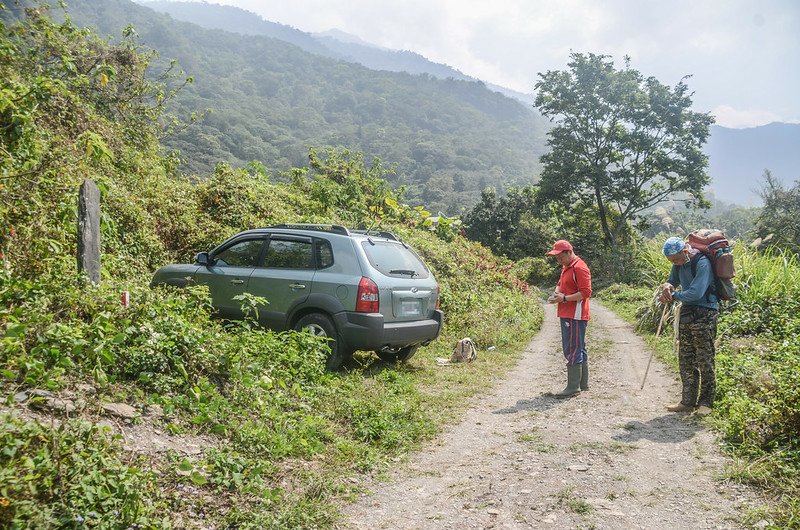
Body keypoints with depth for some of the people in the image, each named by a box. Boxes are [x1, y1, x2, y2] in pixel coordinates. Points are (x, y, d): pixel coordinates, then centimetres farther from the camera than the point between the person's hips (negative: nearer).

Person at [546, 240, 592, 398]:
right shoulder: (566, 267, 17)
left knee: (572, 350, -8)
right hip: (567, 315, 10)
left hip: (575, 316, -10)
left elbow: (585, 293, -19)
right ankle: (583, 383, 25)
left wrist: (564, 298, -19)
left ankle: (573, 387, -4)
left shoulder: (579, 268, -14)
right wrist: (557, 291, 6)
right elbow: (560, 283, 28)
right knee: (579, 349, 16)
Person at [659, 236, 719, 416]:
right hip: (686, 313, 8)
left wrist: (673, 296, -11)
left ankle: (706, 402, 11)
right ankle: (688, 401, 17)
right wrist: (667, 286, -6)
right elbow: (672, 281, 19)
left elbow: (696, 293, -24)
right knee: (685, 361, 9)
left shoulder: (702, 263, -17)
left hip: (704, 315, -8)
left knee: (705, 361, -1)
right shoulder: (679, 264, 6)